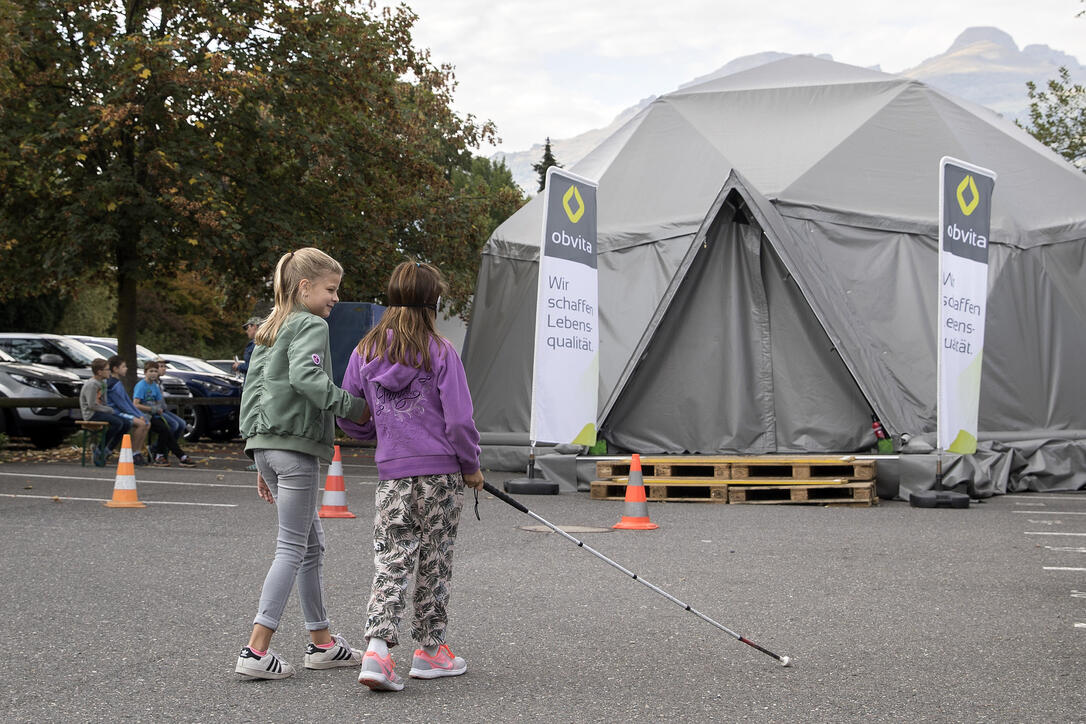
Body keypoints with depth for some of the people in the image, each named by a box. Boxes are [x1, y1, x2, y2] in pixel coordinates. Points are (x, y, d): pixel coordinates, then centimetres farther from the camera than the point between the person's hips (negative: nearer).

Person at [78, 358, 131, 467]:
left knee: (126, 424, -3)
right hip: (91, 414, -10)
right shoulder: (91, 384, -15)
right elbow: (92, 405, -21)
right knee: (117, 423, -27)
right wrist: (108, 410, -13)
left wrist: (109, 409, 3)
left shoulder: (102, 383, 15)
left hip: (101, 412, 10)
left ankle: (107, 450, -2)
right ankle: (99, 450, -16)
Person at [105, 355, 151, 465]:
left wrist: (140, 415, 9)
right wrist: (137, 416, -13)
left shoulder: (119, 383, 18)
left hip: (122, 412, 10)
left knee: (147, 424, 2)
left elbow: (128, 402, 19)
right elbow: (122, 405, -18)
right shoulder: (112, 385, -15)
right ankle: (133, 454, -17)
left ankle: (138, 452, -1)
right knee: (141, 423, -24)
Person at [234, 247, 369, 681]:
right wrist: (353, 407, -19)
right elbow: (306, 377, -26)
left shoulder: (271, 330, 21)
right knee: (292, 548, -7)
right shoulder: (311, 325, -7)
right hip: (295, 445, -9)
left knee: (312, 541, 16)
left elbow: (253, 389, 20)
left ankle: (321, 643, 21)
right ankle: (256, 651, -10)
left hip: (265, 444, 10)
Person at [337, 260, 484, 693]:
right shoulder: (440, 352, -9)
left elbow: (349, 420, 8)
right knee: (435, 561, 9)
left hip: (392, 471, 3)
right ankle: (429, 650, 19)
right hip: (442, 471, -3)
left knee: (390, 560, 3)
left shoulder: (364, 353, 3)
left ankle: (378, 646, -14)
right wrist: (471, 466, 3)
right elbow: (459, 420, -12)